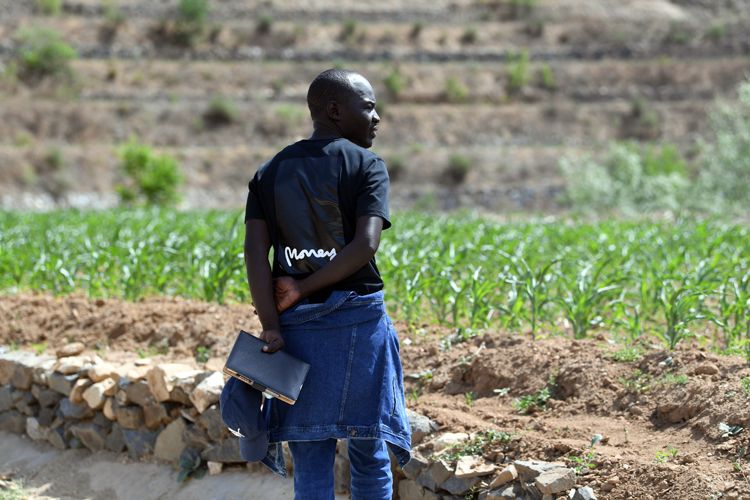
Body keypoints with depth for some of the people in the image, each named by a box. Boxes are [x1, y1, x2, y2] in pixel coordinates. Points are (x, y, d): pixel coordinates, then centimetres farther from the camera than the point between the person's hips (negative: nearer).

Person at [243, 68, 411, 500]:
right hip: (358, 318, -3)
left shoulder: (270, 172, 9)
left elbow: (255, 250, -2)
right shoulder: (366, 165, -3)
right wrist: (303, 288, -8)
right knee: (369, 455, 9)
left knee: (311, 462, 5)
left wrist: (272, 327, -6)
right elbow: (365, 245, -16)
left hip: (298, 325, 3)